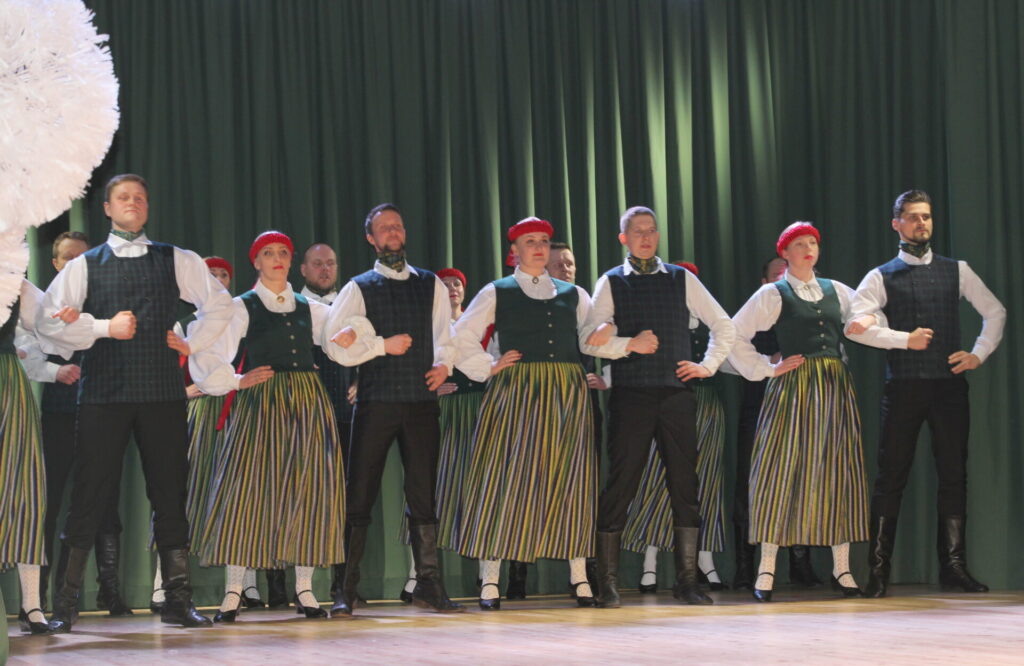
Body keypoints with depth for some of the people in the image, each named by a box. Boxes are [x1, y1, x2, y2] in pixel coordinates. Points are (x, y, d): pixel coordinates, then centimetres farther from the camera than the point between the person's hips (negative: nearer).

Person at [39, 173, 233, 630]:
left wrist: (192, 344, 9)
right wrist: (105, 327, -10)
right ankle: (66, 601, 3)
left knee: (170, 492, 3)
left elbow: (218, 304, 19)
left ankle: (177, 599, 8)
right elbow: (50, 321, -1)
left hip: (161, 391, 2)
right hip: (103, 392, -2)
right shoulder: (84, 265, 7)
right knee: (90, 494, -3)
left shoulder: (176, 261, 12)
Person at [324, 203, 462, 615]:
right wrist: (383, 345, -9)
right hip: (376, 402, -2)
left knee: (423, 496, 3)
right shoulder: (359, 288, 5)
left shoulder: (430, 285, 15)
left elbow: (444, 335, 17)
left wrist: (444, 364, -2)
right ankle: (346, 589, 0)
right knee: (359, 495, -3)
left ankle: (429, 585, 9)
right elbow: (336, 345, -3)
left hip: (421, 400, 2)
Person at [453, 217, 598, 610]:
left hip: (567, 396, 3)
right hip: (516, 394, -3)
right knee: (506, 480, -6)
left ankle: (579, 577, 5)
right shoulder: (497, 293, 6)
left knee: (570, 482, 1)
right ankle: (490, 580, -4)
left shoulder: (572, 294, 15)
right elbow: (461, 337, 4)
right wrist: (487, 369, -3)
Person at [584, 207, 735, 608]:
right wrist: (630, 344, -16)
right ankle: (608, 585, 2)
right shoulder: (611, 283, 7)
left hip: (676, 393, 2)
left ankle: (687, 582, 7)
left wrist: (708, 365, 7)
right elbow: (594, 340, -2)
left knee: (684, 486, 1)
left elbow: (722, 325, 17)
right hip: (631, 396, -2)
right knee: (620, 485, -3)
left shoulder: (681, 279, 12)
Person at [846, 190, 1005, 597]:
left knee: (953, 475, 2)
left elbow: (994, 312, 17)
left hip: (949, 384, 2)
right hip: (904, 387, -2)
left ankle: (953, 566, 8)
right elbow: (856, 324, -8)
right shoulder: (882, 277, 3)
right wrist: (906, 339, -14)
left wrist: (979, 353, 4)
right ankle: (879, 570, 1)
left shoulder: (956, 271, 12)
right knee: (891, 477, -2)